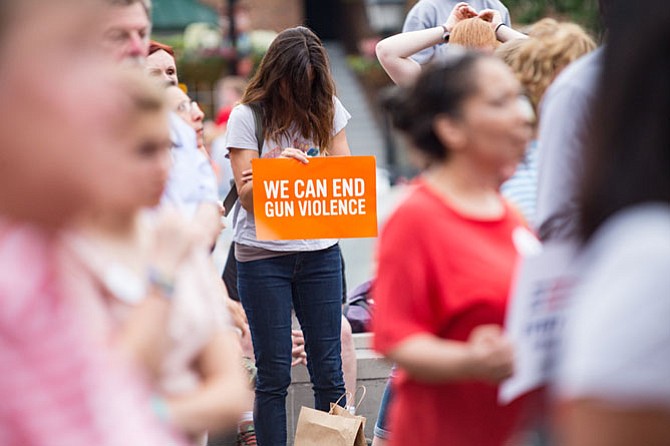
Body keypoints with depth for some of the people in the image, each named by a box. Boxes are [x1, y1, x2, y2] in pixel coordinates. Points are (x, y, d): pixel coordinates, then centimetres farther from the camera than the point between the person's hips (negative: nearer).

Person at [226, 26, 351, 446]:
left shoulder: (329, 110, 5)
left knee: (328, 369, 4)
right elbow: (249, 198, -6)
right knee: (274, 374, 1)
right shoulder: (247, 117, -3)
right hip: (263, 254, -2)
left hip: (319, 250, 2)